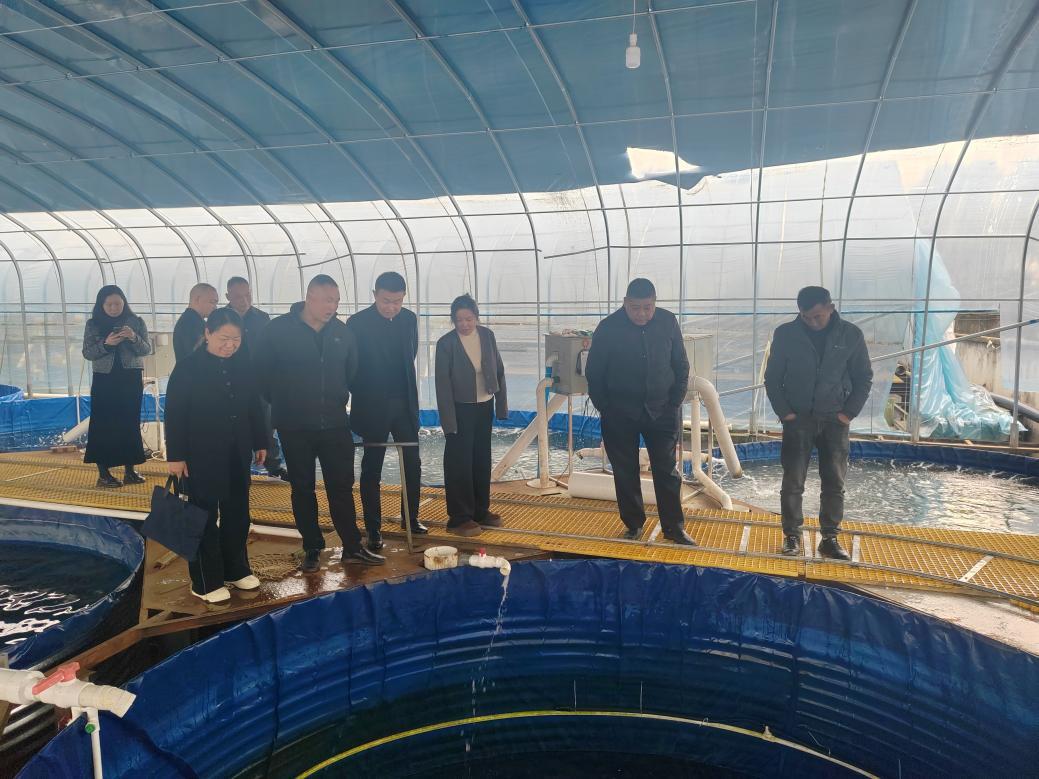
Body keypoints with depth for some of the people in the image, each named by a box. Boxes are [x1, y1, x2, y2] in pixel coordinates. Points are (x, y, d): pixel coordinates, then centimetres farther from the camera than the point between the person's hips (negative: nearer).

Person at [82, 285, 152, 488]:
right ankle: (103, 473, 4)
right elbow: (87, 352, 0)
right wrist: (106, 344, -18)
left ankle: (129, 470, 12)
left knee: (130, 424, 4)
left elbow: (147, 349, -1)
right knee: (103, 425, -2)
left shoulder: (136, 322, 3)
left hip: (131, 379, 1)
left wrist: (134, 338, -20)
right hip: (104, 380, -1)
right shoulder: (93, 324, 4)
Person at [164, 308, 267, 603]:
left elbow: (253, 407, 12)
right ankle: (205, 582, 12)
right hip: (201, 456, -5)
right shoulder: (188, 367, -11)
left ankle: (236, 570, 29)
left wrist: (260, 442, 13)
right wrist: (175, 455, -13)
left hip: (237, 454, 6)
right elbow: (174, 414, -11)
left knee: (237, 513, 14)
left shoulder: (242, 367, 4)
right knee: (204, 517, 3)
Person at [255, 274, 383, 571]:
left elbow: (352, 372, 15)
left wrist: (341, 400, 9)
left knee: (342, 486, 7)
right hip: (295, 427, -2)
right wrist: (281, 404, 3)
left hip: (335, 424, 2)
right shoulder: (278, 329, -7)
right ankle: (312, 549, 21)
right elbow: (263, 373, -1)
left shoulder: (342, 332, 3)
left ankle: (352, 547, 17)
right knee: (302, 489, 9)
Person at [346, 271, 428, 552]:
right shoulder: (357, 323, -12)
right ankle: (373, 530, 13)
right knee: (372, 469, 4)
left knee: (412, 463, 11)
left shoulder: (409, 319, 2)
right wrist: (360, 404, -6)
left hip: (404, 404, 5)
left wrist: (411, 396, 12)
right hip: (373, 407, -5)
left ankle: (410, 518, 27)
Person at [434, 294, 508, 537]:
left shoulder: (487, 336, -2)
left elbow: (498, 371, 6)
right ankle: (459, 518, 10)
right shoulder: (446, 343, -14)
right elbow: (443, 383, -14)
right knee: (460, 463, 0)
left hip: (484, 406, 5)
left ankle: (481, 510, 27)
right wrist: (449, 421, -16)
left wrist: (502, 405, 4)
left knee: (482, 460, 13)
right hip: (461, 409, -5)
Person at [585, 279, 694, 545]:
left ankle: (674, 527, 18)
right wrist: (606, 409, -4)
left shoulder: (668, 322, -4)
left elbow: (681, 366, 5)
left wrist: (674, 403, -1)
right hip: (620, 415, -1)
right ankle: (633, 525, 24)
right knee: (625, 473, 8)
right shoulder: (608, 328, -10)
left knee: (666, 471, 6)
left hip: (662, 412, 1)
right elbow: (594, 374, -2)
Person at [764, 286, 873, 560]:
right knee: (792, 483, -1)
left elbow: (864, 378, 5)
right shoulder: (785, 334, -5)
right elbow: (772, 377, 2)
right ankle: (792, 536, 13)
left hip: (834, 422, 1)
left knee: (835, 484, 4)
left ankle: (830, 539, 17)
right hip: (798, 420, -1)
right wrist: (784, 412, -6)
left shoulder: (851, 335, -3)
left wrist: (849, 412, -4)